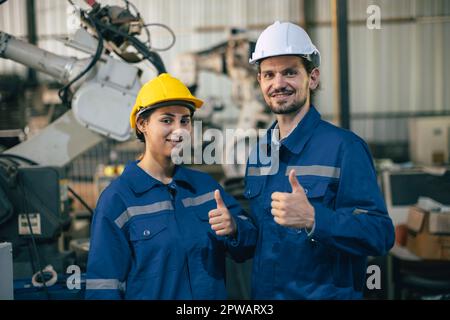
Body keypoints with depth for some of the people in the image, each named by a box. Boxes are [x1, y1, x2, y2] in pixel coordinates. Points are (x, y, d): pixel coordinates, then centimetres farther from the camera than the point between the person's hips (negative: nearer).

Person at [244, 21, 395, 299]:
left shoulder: (345, 147, -15)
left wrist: (314, 218, -36)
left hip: (328, 292, -6)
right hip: (262, 292, 6)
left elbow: (381, 235, -22)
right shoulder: (259, 151, 4)